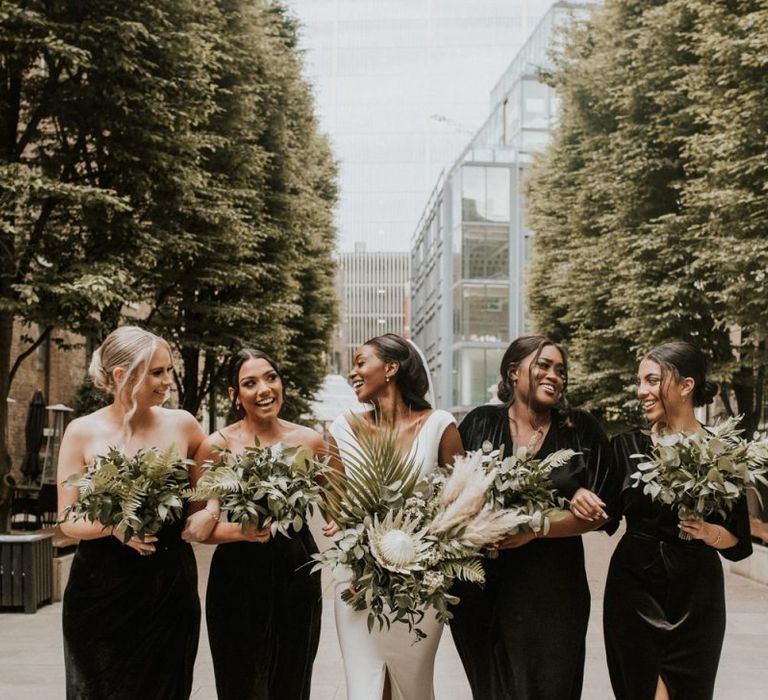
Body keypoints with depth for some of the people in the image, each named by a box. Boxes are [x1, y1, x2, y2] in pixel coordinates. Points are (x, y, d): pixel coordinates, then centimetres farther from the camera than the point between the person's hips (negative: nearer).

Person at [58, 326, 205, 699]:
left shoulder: (181, 425, -2)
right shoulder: (83, 433, -6)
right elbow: (68, 521, -4)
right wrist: (113, 526, -21)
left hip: (169, 587, 1)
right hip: (102, 590, -1)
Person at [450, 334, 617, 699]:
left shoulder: (582, 430, 4)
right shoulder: (480, 423, 4)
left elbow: (600, 511, 0)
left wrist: (536, 529, -15)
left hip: (552, 589, 0)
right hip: (481, 586, 1)